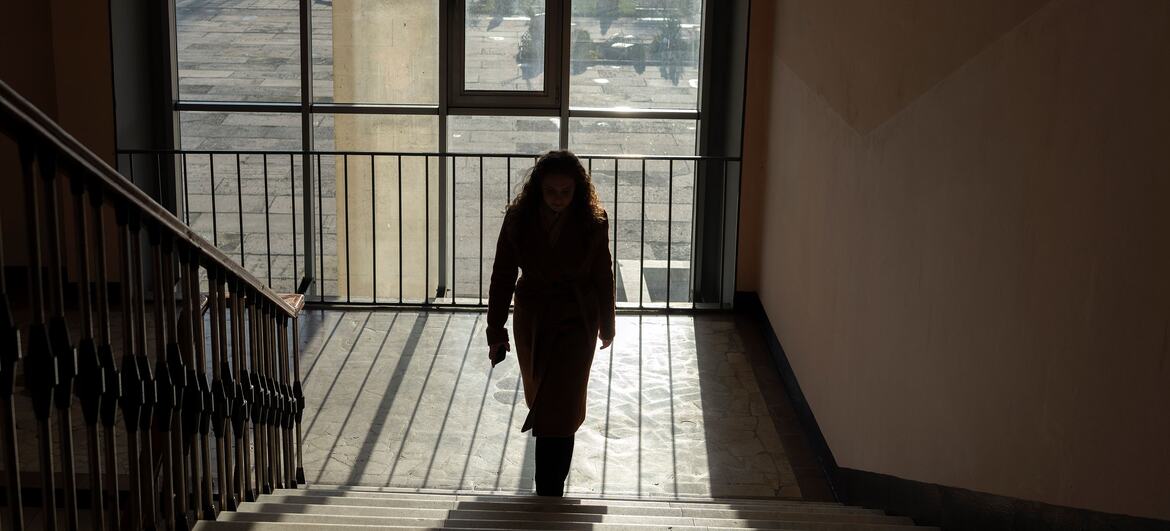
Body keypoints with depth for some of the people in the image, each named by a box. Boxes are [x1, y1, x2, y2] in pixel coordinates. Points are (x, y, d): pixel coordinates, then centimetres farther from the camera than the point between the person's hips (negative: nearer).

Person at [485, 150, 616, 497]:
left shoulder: (593, 222, -17)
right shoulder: (519, 219, -15)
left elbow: (603, 276, -5)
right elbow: (502, 275, -8)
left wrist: (606, 326, 4)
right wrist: (496, 330, -6)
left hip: (576, 320, -3)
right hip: (531, 318, 3)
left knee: (560, 406, -6)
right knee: (538, 394, 21)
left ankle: (549, 494, 0)